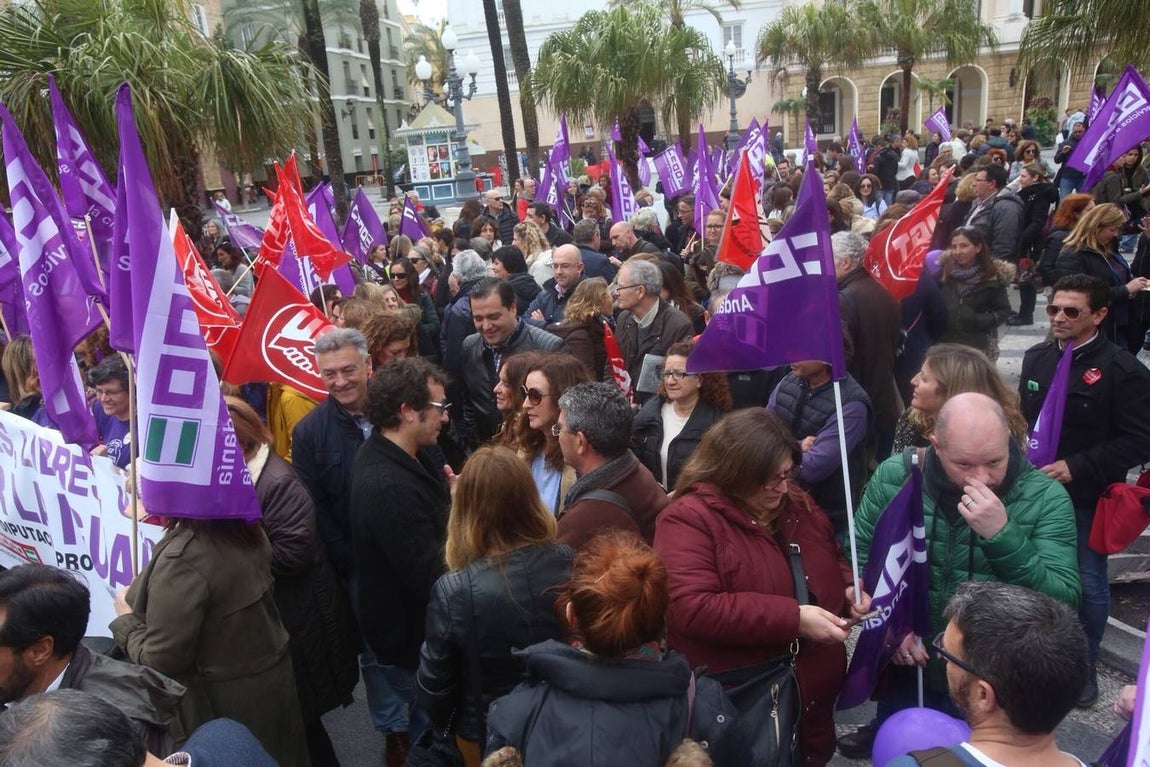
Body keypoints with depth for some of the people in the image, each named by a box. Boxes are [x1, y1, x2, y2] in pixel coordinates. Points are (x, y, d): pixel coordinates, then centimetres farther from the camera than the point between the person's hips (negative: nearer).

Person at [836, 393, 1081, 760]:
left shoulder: (1045, 498, -16)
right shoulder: (894, 476, -13)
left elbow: (1065, 602, -20)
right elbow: (860, 555, -3)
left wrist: (1002, 535, -33)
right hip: (904, 667, 1)